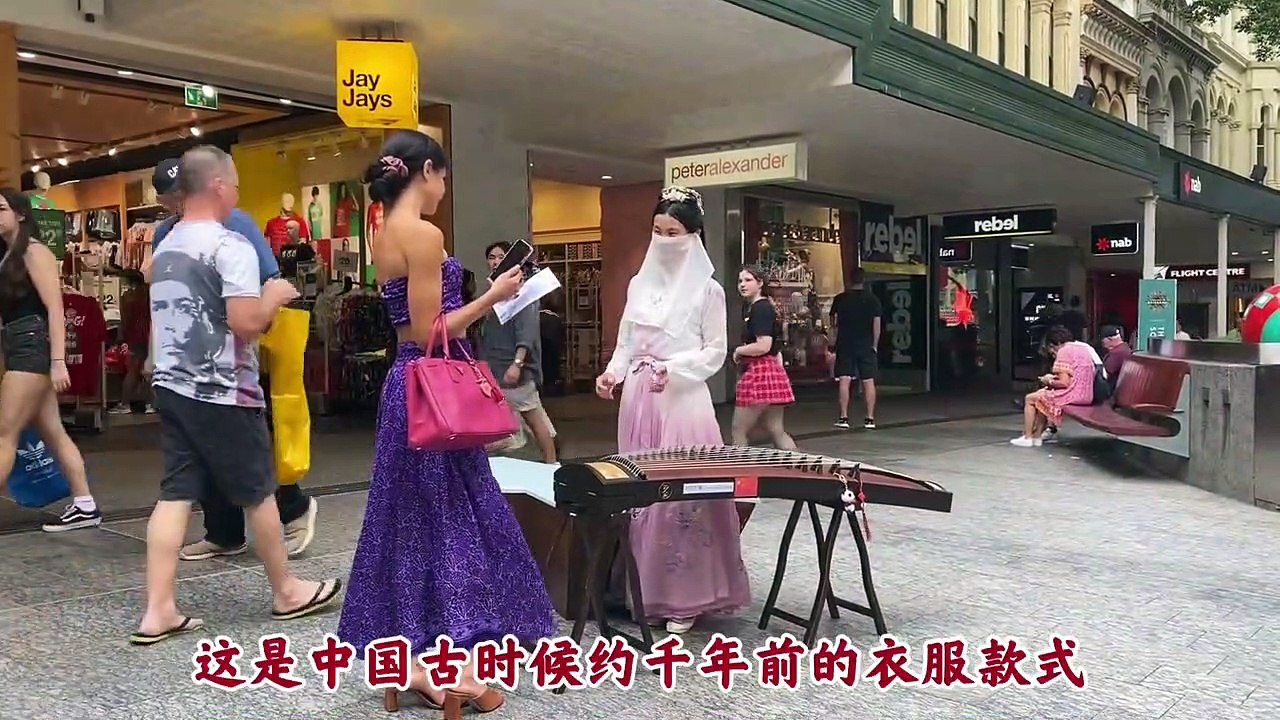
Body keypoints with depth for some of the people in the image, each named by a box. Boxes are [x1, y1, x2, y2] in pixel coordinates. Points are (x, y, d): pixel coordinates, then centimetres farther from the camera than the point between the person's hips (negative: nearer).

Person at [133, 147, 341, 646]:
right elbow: (246, 324, -23)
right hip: (222, 393, -7)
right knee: (258, 492, 6)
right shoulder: (231, 247, -15)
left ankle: (158, 611, 4)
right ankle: (286, 592, 21)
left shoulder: (165, 248, 13)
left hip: (171, 386, 8)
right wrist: (274, 298, -4)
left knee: (175, 494, 6)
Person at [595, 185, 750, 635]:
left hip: (683, 398, -5)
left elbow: (716, 351, -2)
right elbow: (626, 342, 15)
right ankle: (648, 592, 15)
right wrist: (613, 372, -3)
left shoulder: (708, 290, 0)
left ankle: (685, 598, 2)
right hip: (638, 398, 5)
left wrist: (673, 369, -17)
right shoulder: (639, 284, 13)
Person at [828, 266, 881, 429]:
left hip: (845, 345, -1)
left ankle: (844, 417, -5)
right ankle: (870, 418, 4)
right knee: (869, 382, 4)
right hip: (866, 346, 1)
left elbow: (833, 323, 7)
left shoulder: (840, 299, -2)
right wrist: (874, 345, 8)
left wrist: (836, 340, 23)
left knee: (844, 381, -1)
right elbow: (877, 325, -1)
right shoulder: (873, 300, 0)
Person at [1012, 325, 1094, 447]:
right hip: (1086, 396, 9)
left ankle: (1027, 438, 12)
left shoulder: (1064, 351, -11)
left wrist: (1049, 381, 2)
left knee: (1030, 399, 9)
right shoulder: (1083, 347, 14)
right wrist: (1054, 378, 17)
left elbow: (1064, 383, -17)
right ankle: (1037, 436, 25)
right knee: (1043, 395, 28)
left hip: (1072, 395, -9)